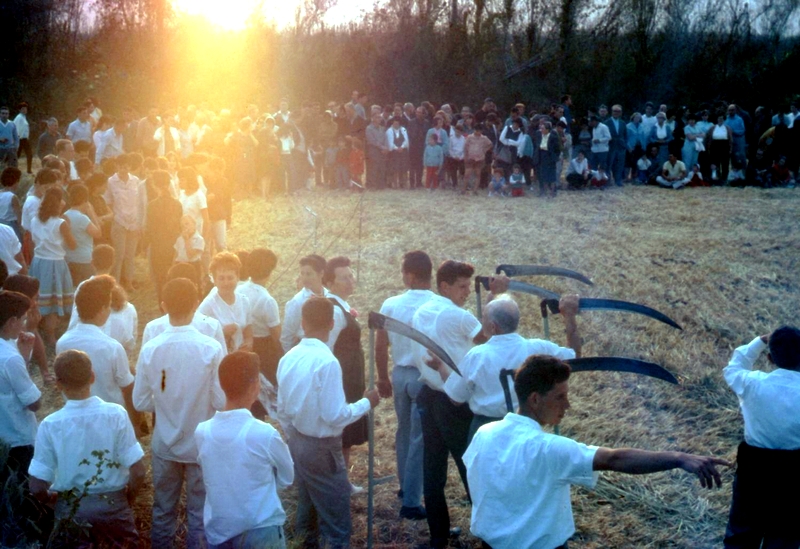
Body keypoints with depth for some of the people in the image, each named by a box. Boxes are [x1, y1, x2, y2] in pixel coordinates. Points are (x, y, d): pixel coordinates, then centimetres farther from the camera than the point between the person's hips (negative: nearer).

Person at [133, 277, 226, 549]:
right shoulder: (211, 349, -20)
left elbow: (141, 403, -5)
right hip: (201, 445, -2)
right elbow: (221, 402, -16)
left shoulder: (150, 349, -13)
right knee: (199, 513, 12)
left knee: (163, 511, 17)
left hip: (164, 444, 2)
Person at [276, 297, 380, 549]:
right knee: (337, 524, 1)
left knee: (307, 508, 22)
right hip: (322, 448, -8)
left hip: (297, 443, 8)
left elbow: (282, 409, 9)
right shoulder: (327, 361, -23)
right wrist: (366, 403, -8)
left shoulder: (288, 358, 0)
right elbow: (335, 416, -23)